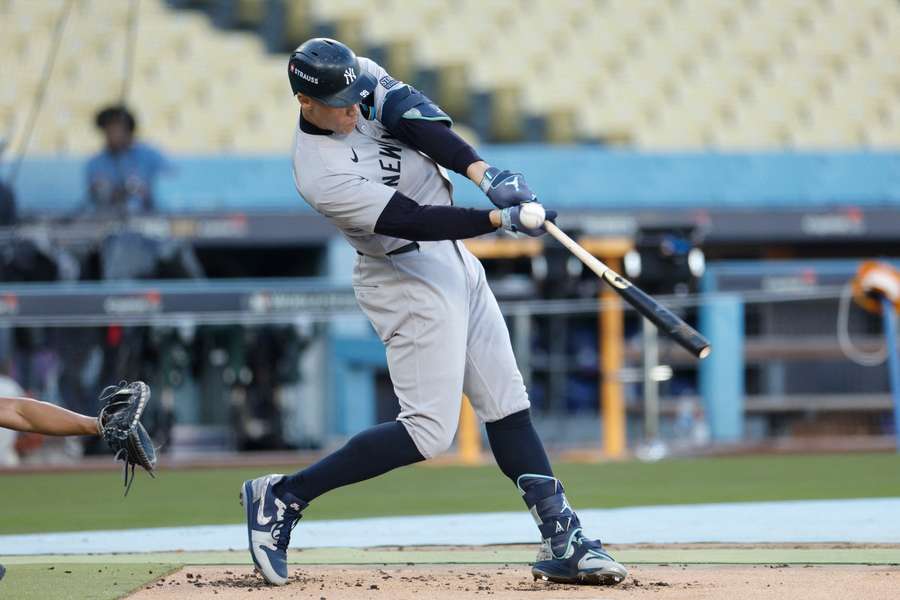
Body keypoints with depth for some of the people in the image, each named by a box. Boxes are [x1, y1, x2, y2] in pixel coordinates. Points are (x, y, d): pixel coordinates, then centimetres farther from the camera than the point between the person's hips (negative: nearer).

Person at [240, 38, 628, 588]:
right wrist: (501, 219, -32)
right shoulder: (321, 177, -25)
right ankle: (282, 497, -4)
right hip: (410, 286, -8)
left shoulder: (361, 78, -5)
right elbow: (410, 220, -28)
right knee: (430, 431, -11)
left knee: (508, 406, 6)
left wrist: (481, 171, -32)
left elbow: (415, 118, -17)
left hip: (456, 264, 9)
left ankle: (562, 541, 8)